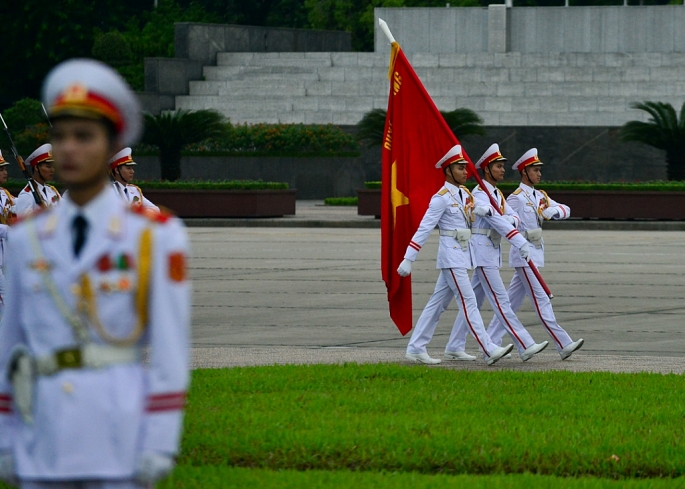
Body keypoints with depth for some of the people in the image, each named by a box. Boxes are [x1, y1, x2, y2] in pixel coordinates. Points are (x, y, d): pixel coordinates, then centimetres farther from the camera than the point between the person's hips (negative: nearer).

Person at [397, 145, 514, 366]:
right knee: (468, 302, -9)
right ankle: (489, 351, -12)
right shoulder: (442, 198, -13)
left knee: (438, 303, 11)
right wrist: (408, 259, -18)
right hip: (451, 255, -9)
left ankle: (415, 349, 15)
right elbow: (424, 229, -15)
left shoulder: (465, 194, 11)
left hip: (463, 255, 9)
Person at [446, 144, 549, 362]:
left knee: (474, 301, 11)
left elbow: (512, 216, 7)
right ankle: (525, 346, -16)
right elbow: (496, 220, -24)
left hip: (493, 252, 10)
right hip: (483, 251, -10)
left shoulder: (497, 194, 16)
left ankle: (455, 346, 16)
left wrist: (510, 220, -19)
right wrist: (521, 243, -32)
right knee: (500, 301, -10)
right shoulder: (480, 194, -14)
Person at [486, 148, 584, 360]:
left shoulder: (540, 196, 14)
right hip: (524, 256, -9)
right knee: (541, 300, -9)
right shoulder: (516, 198, -10)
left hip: (535, 254, 9)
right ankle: (564, 345, -12)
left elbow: (565, 210, 11)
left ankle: (491, 343, 15)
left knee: (512, 301, 10)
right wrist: (524, 235, -31)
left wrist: (553, 210, -10)